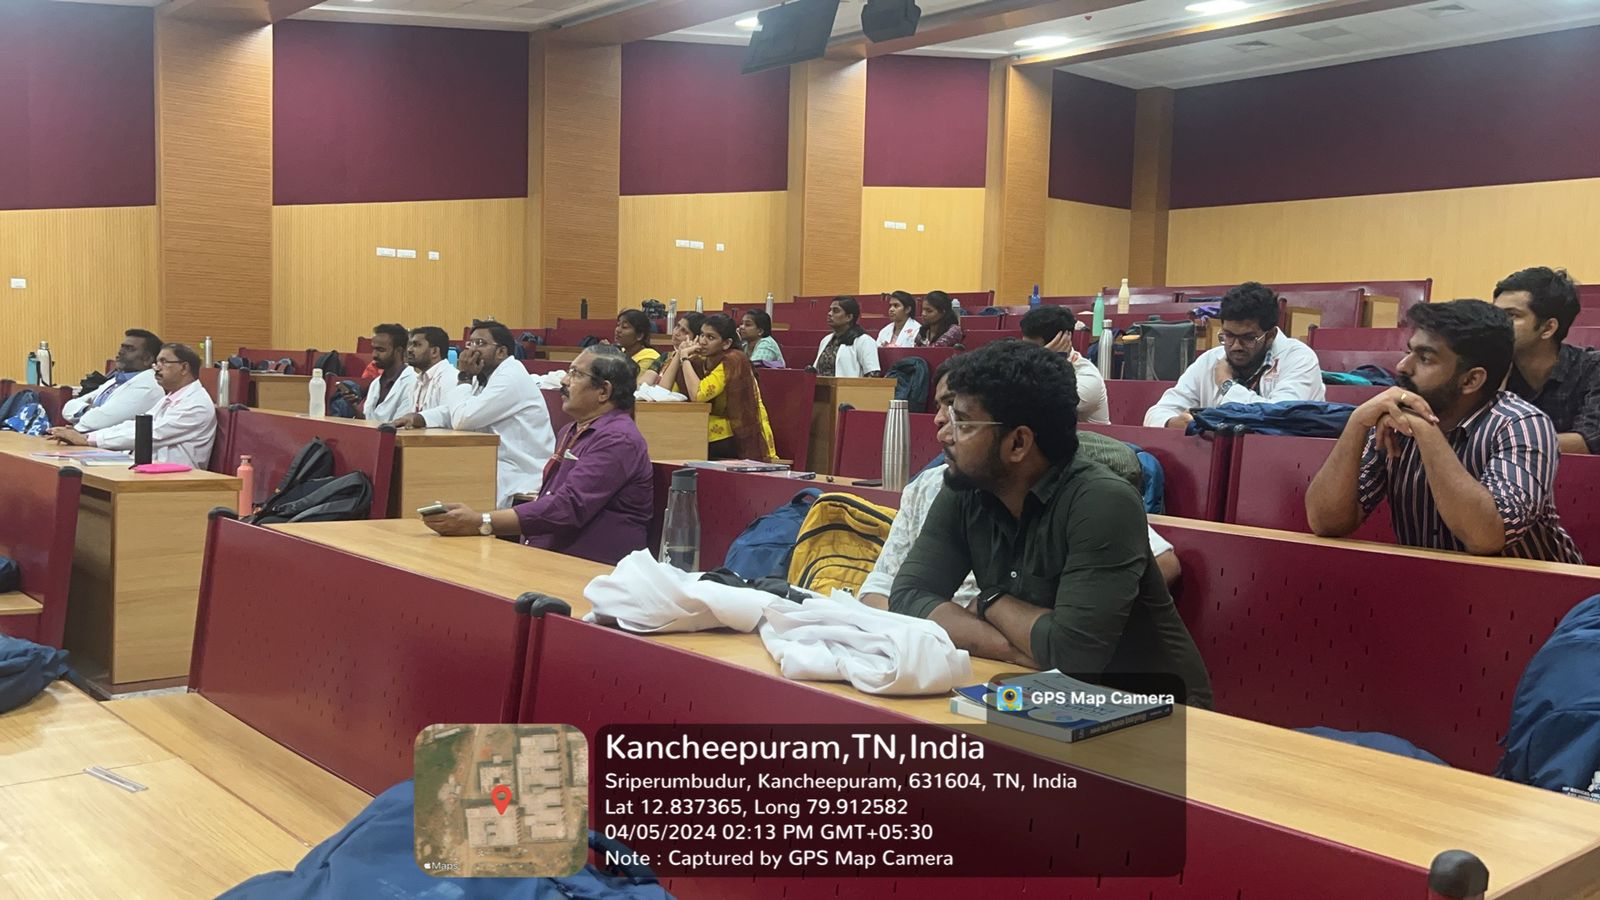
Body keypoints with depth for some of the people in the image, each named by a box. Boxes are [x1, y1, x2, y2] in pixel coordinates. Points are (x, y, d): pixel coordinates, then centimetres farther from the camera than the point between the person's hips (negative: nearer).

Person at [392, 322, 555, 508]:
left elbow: (463, 419, -20)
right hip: (500, 468, 9)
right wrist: (417, 418, -6)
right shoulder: (485, 378, 16)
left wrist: (465, 377, -8)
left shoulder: (511, 377, -16)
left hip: (523, 477, -9)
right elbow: (450, 413, 12)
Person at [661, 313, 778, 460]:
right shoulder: (699, 361, 4)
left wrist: (685, 358, -15)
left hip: (745, 439, -7)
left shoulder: (733, 361, -15)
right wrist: (679, 355, -7)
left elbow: (698, 395, -27)